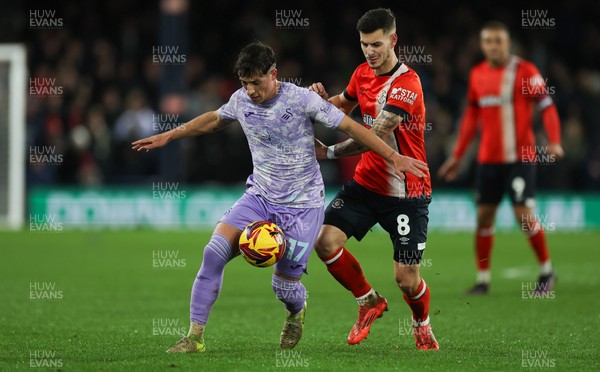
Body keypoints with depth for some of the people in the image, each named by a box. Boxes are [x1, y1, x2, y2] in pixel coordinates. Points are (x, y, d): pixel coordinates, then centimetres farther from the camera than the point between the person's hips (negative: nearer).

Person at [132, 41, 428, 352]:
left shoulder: (302, 99, -16)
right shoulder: (241, 100, -2)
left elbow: (349, 126, -9)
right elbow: (214, 120, 21)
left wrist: (394, 157, -11)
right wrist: (168, 136, 24)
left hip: (302, 206, -4)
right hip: (260, 197, 4)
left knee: (284, 285, -3)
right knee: (214, 251, -19)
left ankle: (297, 313, 37)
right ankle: (195, 335, -12)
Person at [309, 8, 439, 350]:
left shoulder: (407, 84, -21)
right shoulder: (363, 73, 3)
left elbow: (376, 136, -28)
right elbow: (343, 106, 23)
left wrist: (330, 152, -24)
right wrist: (324, 99, 0)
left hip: (407, 193, -6)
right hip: (366, 183, 6)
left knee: (406, 279, -7)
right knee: (325, 240, -13)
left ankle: (423, 326, 29)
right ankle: (369, 302, 11)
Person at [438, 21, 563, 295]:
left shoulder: (525, 71, -6)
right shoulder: (477, 75, 9)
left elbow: (547, 107, -7)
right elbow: (472, 117, 19)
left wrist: (554, 142, -20)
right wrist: (458, 155, 19)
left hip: (520, 157, -5)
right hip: (488, 158, 5)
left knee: (524, 214, -10)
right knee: (484, 216, 2)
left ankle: (546, 271, 8)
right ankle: (483, 280, 11)